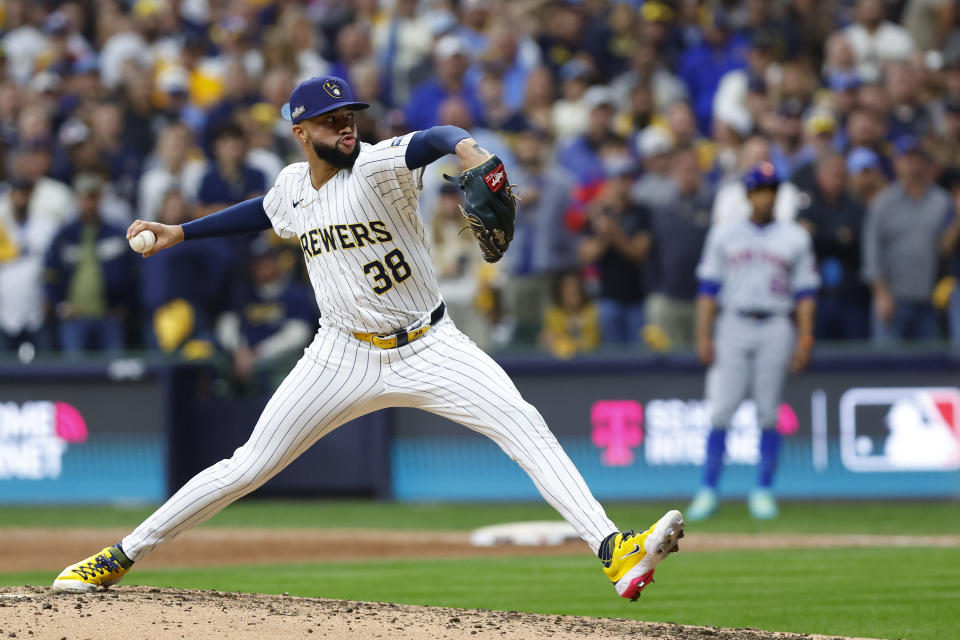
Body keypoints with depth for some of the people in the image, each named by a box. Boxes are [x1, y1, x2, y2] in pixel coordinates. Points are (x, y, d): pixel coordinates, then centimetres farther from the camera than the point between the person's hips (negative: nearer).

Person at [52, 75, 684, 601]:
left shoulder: (377, 166, -15)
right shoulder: (293, 184, 2)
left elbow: (428, 140, -39)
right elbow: (265, 212, 27)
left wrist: (464, 146, -61)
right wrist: (181, 232, 30)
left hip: (429, 349, -3)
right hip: (345, 357, 3)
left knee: (524, 424, -24)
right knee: (251, 465, 4)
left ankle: (614, 550, -32)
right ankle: (119, 557, 15)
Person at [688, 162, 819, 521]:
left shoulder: (795, 238, 9)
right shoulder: (724, 235, 10)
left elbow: (805, 292, 6)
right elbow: (708, 288, 7)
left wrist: (805, 338, -4)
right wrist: (703, 336, -2)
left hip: (775, 328, 0)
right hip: (732, 327, 0)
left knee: (769, 413, -1)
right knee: (720, 410, -6)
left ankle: (763, 492, 6)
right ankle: (708, 491, -3)